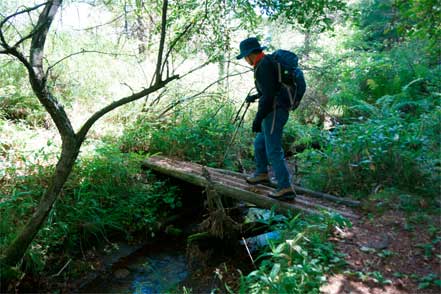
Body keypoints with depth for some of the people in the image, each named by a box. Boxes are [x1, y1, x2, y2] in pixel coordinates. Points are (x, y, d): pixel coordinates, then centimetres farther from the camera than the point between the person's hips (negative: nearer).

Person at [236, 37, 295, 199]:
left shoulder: (264, 65, -15)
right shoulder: (268, 62, 18)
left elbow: (269, 94, -22)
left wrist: (258, 118, -21)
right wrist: (256, 96, 39)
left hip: (274, 112, -10)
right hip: (276, 111, 10)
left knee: (273, 150, -8)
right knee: (259, 143, 22)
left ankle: (286, 188, -6)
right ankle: (261, 173, 38)